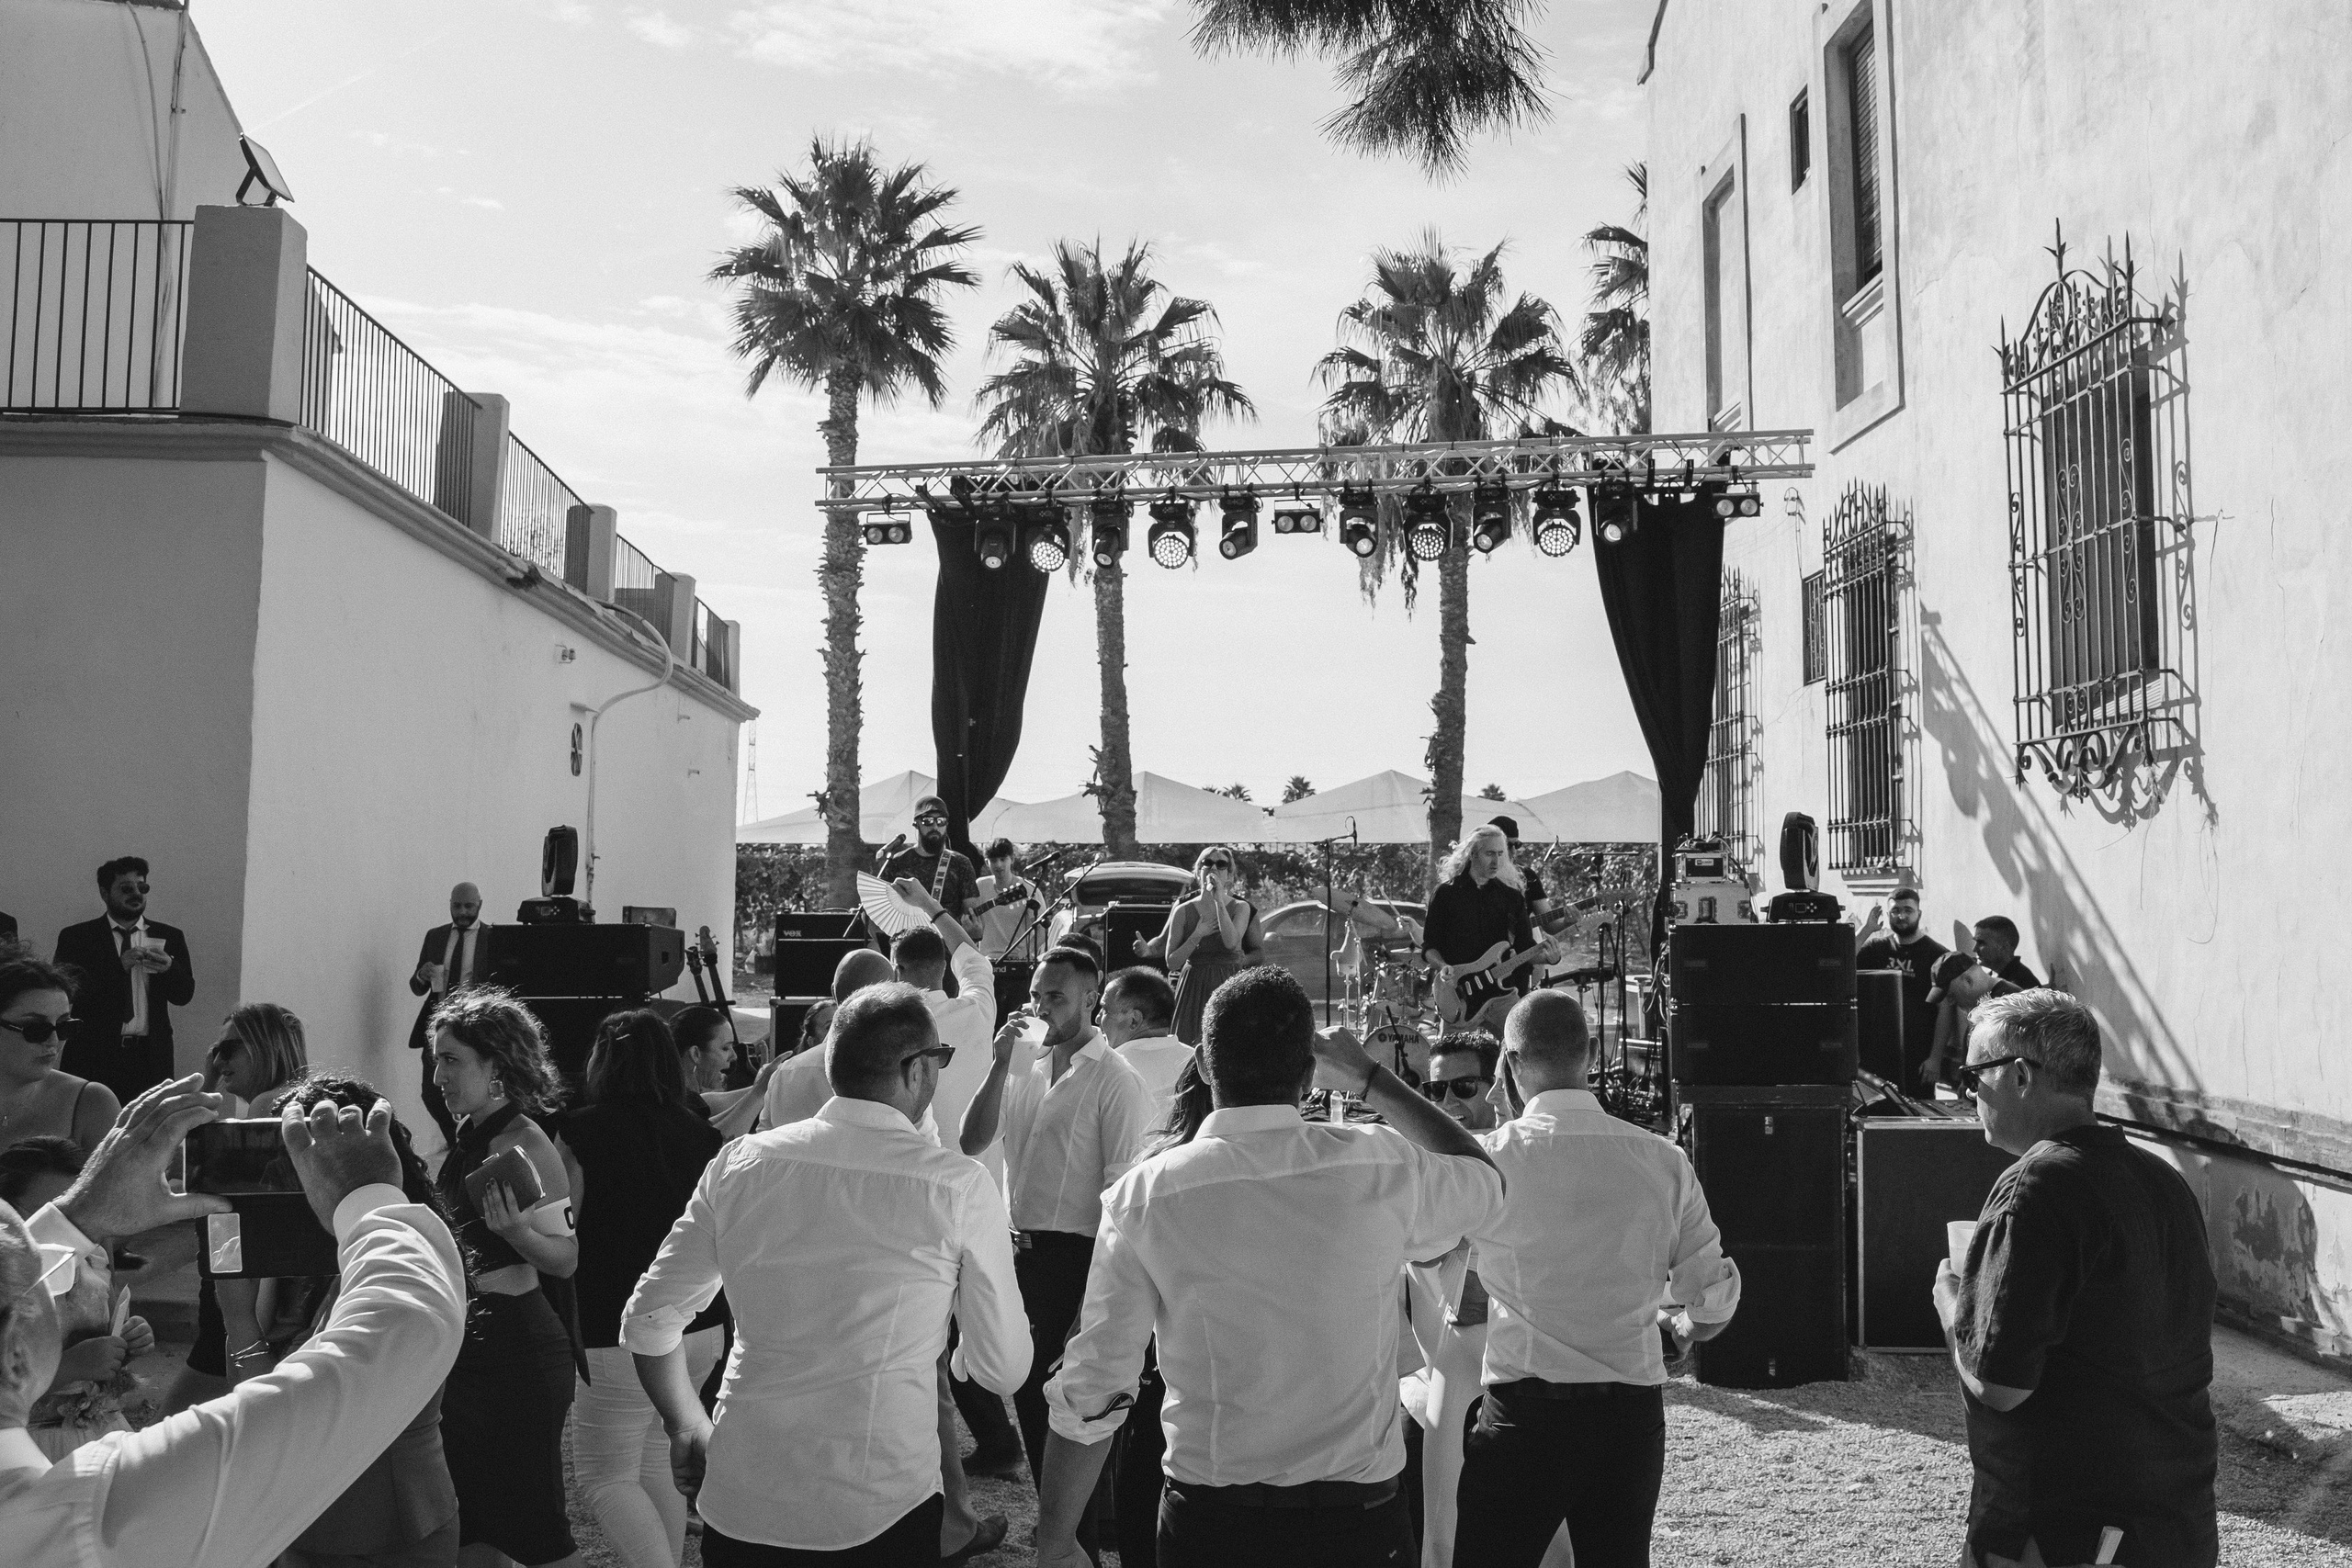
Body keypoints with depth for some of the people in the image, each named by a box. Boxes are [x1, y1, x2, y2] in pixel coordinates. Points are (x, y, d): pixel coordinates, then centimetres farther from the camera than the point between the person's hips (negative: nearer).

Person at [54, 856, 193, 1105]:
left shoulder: (169, 937, 12)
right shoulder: (76, 937, 7)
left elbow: (185, 994, 5)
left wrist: (169, 968, -16)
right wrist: (118, 966, -16)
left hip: (150, 1056, 1)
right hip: (93, 1056, -1)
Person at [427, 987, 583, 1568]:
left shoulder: (524, 1144, -17)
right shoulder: (468, 1138, 8)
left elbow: (566, 1257, -19)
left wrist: (515, 1229, -35)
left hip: (518, 1350, -9)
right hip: (471, 1345, 9)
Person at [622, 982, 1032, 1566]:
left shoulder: (740, 1162, -3)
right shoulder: (960, 1187, -12)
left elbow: (647, 1322, 6)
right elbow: (1003, 1370, -4)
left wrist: (686, 1424, 22)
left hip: (740, 1504, 3)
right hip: (882, 1513, -3)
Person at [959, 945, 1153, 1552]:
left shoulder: (1115, 1081, -13)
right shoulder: (1027, 1066, 7)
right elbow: (971, 1143, 3)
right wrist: (999, 1068, -9)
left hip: (1073, 1257, -7)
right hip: (1018, 1250, 7)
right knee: (1027, 1394, 17)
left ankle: (1077, 1543, 21)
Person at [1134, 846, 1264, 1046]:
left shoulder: (1241, 908, 2)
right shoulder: (1184, 911, 3)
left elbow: (1231, 942, -18)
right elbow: (1171, 963, 1)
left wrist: (1219, 900, -17)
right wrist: (1198, 935, -10)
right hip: (1192, 989, 1)